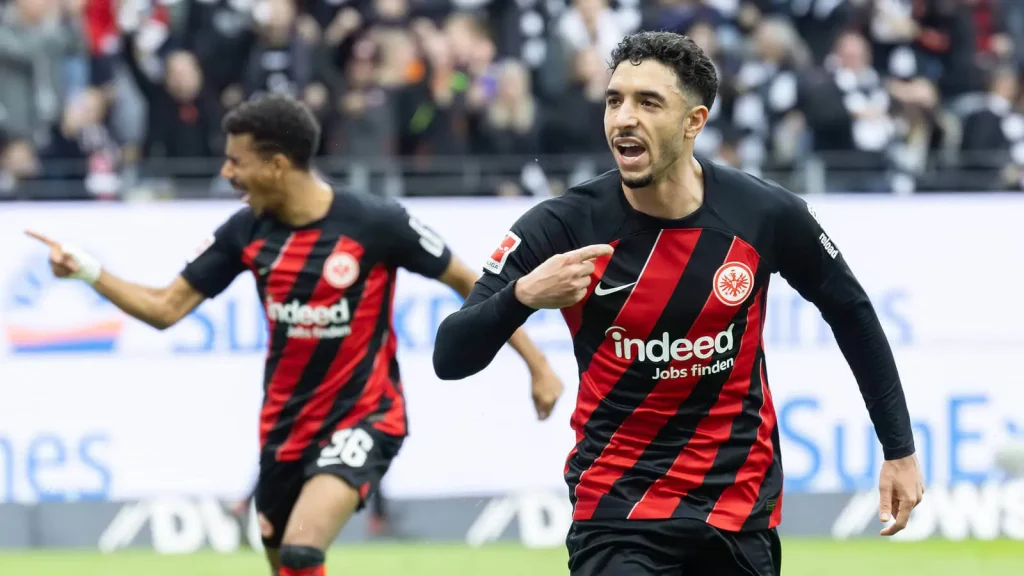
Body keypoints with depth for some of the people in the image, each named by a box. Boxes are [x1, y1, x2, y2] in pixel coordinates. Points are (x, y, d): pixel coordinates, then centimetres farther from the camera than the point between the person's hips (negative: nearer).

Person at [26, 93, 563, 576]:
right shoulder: (246, 232, -3)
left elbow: (469, 282, -6)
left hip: (362, 418, -6)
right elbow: (165, 308, 3)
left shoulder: (376, 224, -17)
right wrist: (90, 272, -11)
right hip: (285, 426, 6)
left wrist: (537, 363, -5)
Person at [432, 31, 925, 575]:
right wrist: (521, 296, -36)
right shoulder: (561, 228, -15)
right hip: (618, 509, -2)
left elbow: (851, 312, 8)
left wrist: (900, 449, 9)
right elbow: (450, 359, -17)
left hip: (742, 506, 2)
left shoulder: (767, 216, -9)